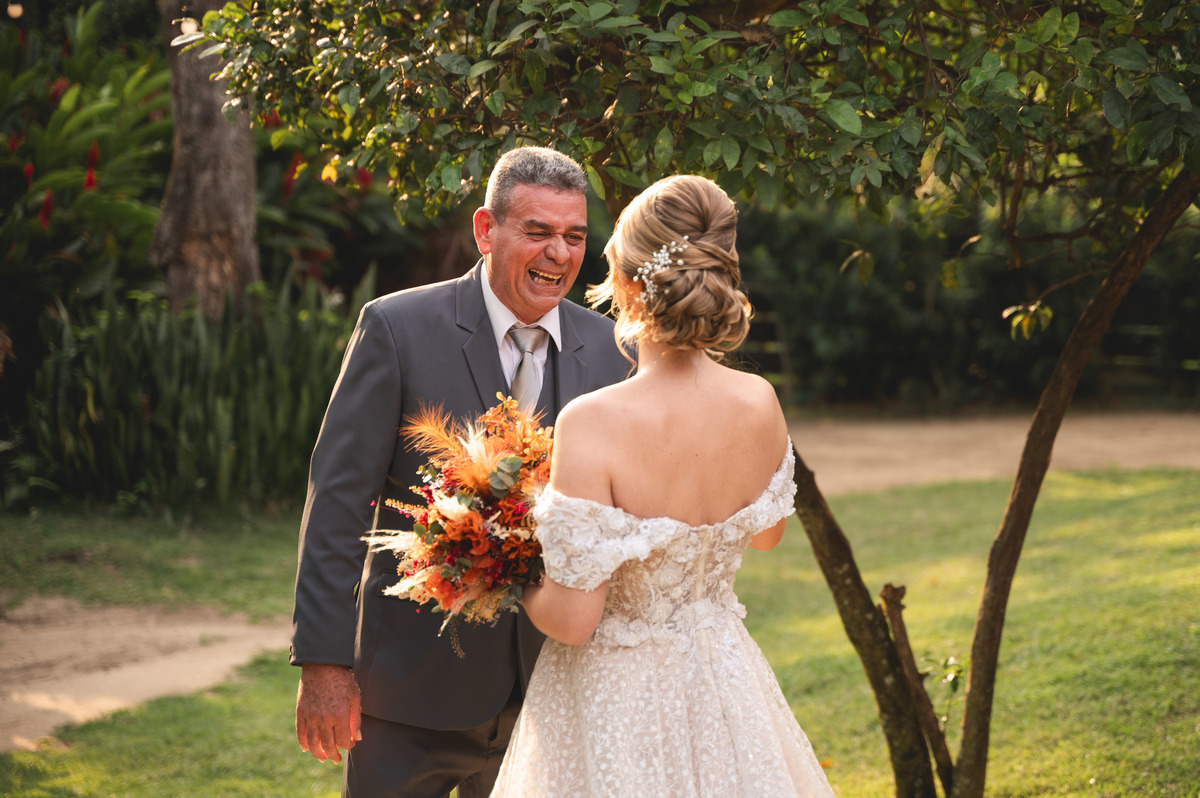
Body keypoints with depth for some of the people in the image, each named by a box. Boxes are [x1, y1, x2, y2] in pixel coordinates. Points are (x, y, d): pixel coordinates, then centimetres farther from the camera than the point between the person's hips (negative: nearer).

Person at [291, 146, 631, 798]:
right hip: (415, 682, -3)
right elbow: (337, 500, -10)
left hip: (549, 688, 3)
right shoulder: (397, 327, -9)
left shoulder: (609, 350, 2)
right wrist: (324, 663, -14)